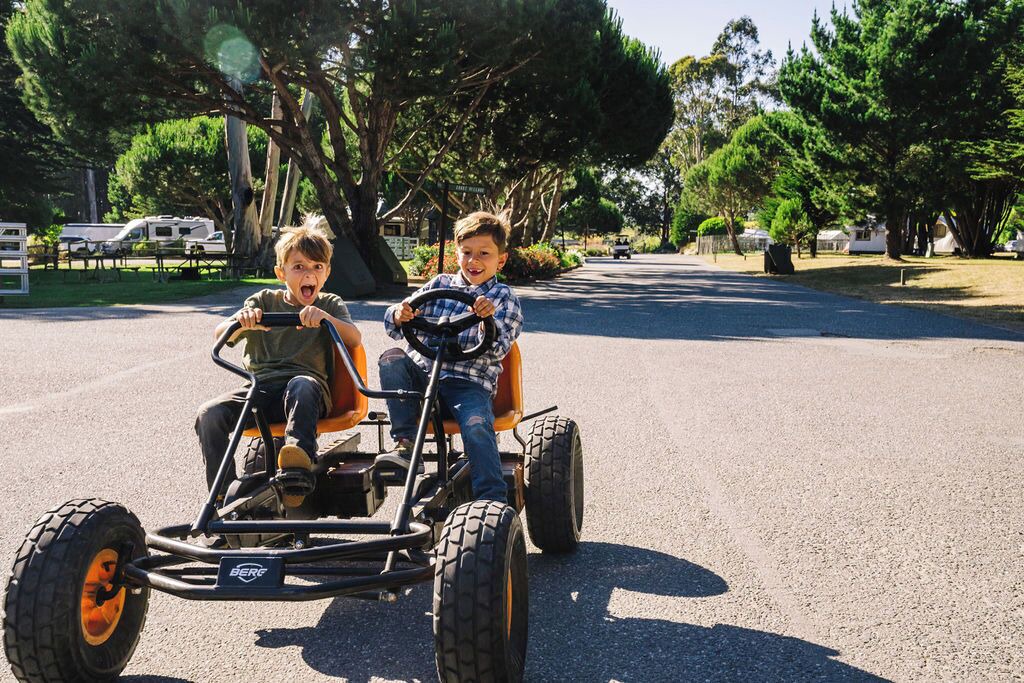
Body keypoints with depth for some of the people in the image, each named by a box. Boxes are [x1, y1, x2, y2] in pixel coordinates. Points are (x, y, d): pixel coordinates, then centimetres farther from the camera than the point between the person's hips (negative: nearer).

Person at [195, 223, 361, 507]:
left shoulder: (331, 304, 14)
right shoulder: (265, 301, 18)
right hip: (260, 388, 3)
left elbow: (354, 339, -6)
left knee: (301, 385, -40)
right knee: (209, 414, -24)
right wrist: (242, 322, -15)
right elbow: (219, 336, 8)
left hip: (307, 382, -3)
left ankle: (299, 456, -58)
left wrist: (326, 318, -25)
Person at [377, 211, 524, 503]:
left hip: (470, 383, -3)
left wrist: (488, 320, -27)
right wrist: (398, 316, -17)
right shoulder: (440, 284, 14)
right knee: (392, 359, -24)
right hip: (422, 373, 3)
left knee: (477, 424, -31)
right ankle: (405, 444, -23)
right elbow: (395, 328, 8)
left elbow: (498, 351, -7)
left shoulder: (504, 298, 7)